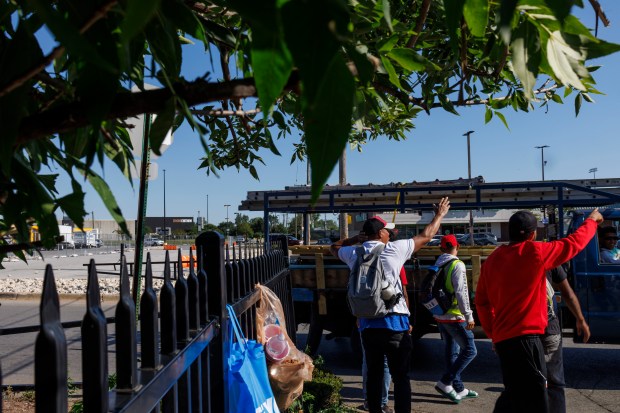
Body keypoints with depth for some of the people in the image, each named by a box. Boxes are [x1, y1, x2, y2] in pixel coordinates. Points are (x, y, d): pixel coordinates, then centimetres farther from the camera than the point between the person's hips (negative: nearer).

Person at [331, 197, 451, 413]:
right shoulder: (393, 250, -5)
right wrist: (439, 214, 22)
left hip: (367, 324, 4)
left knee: (374, 374, 13)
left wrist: (355, 238, 19)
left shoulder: (354, 254, 5)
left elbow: (334, 247, 27)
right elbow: (425, 236, 8)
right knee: (401, 377, 2)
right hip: (394, 322, -4)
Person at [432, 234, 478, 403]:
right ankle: (445, 382, -4)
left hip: (440, 316, 8)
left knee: (452, 352, 15)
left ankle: (459, 389, 22)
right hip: (454, 317, -8)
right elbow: (461, 292, -21)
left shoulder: (437, 265, 9)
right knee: (469, 350, 0)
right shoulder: (457, 265, -14)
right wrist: (469, 316, -19)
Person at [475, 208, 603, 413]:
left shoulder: (492, 259, 8)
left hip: (503, 337, 7)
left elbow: (481, 301, 13)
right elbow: (573, 243, 4)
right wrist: (591, 221, 22)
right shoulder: (534, 252, -10)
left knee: (515, 394, 21)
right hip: (524, 337, -7)